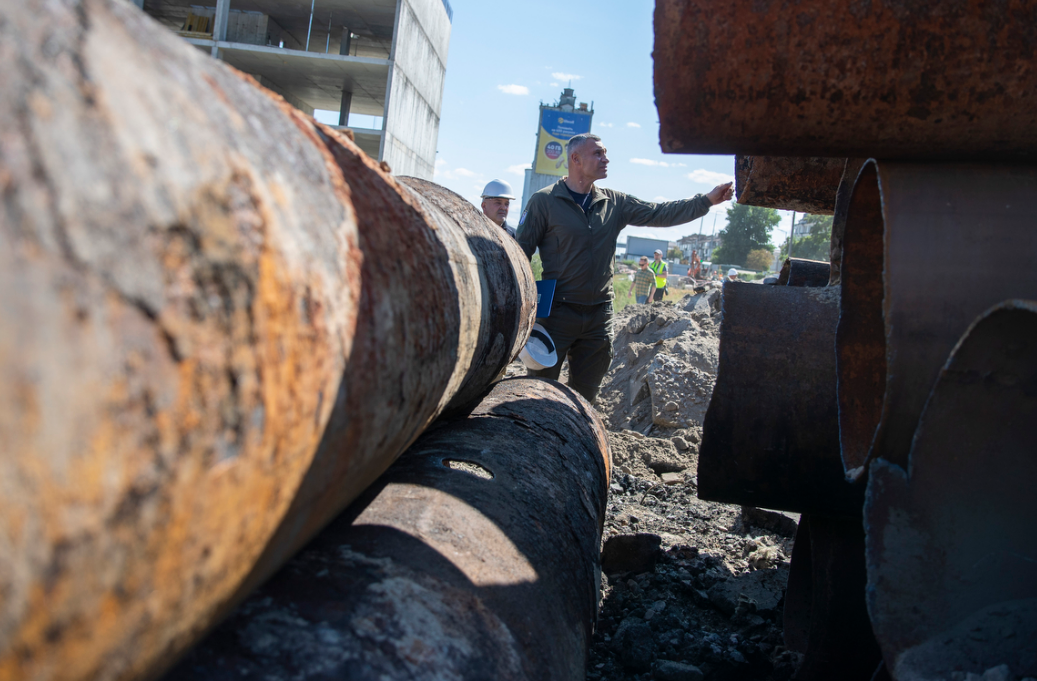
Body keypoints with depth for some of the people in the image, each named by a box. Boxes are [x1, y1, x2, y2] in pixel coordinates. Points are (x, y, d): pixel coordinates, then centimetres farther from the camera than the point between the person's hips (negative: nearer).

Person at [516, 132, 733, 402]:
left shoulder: (615, 203, 9)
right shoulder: (544, 201, -4)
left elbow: (659, 214, 5)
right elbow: (521, 251, -4)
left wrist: (707, 201, -6)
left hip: (599, 315, 5)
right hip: (557, 312, -5)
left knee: (585, 395, 13)